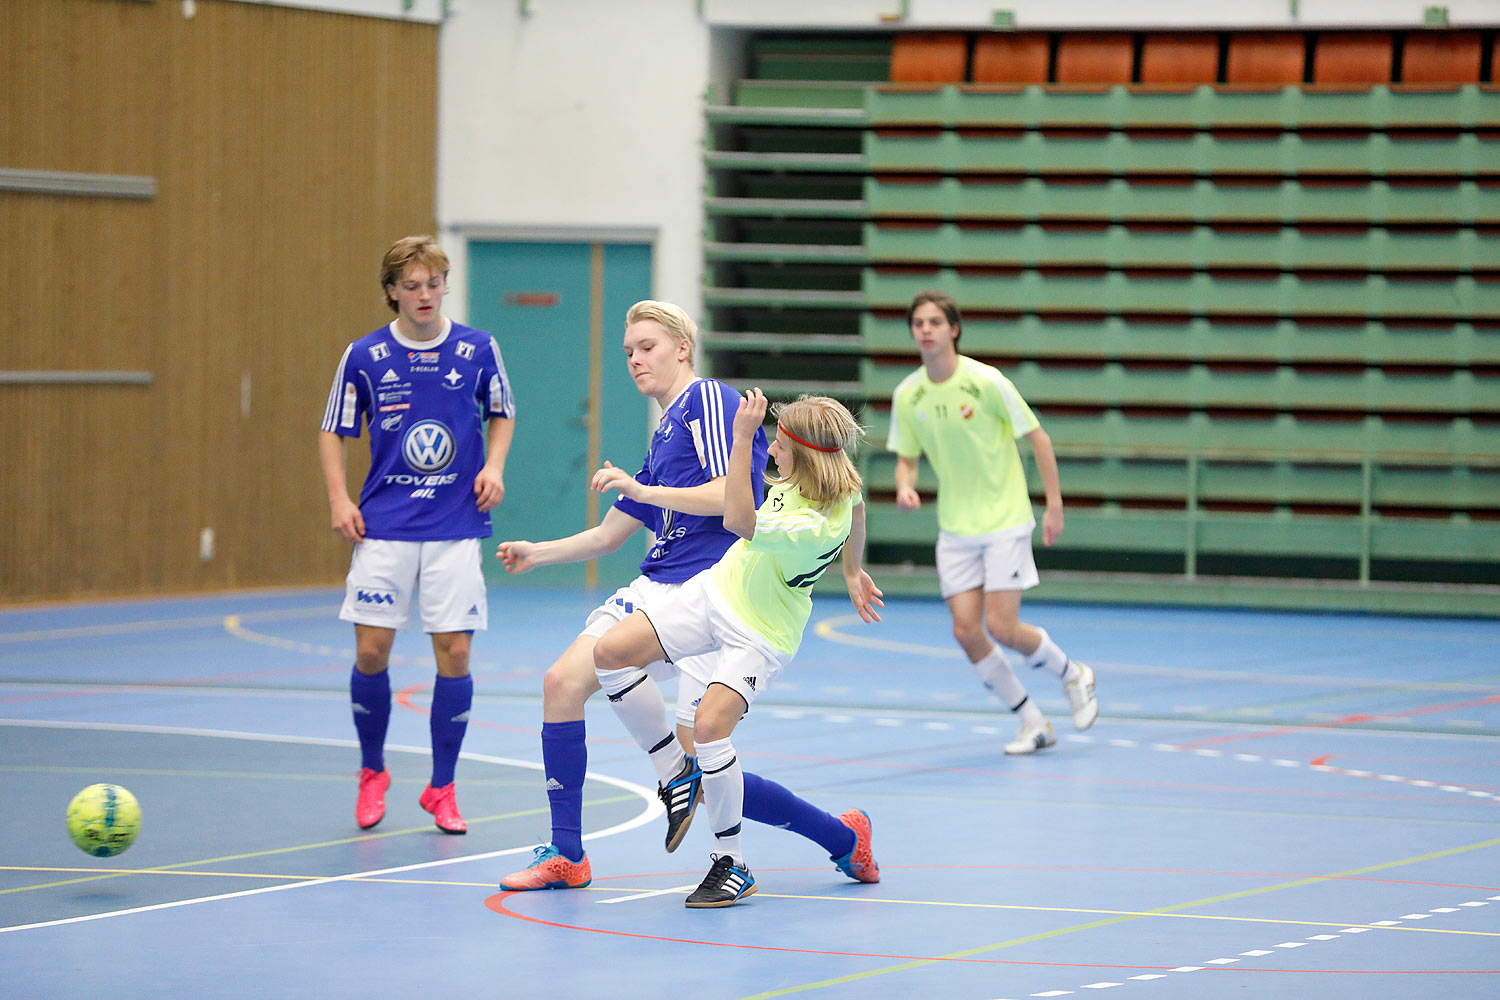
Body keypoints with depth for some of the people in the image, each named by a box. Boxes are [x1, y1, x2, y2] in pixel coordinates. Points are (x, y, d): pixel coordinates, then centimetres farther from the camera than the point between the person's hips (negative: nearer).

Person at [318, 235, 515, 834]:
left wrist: (494, 465, -1)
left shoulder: (477, 350, 0)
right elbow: (334, 432, 8)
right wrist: (339, 499, -4)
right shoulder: (364, 356, -1)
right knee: (371, 650, -3)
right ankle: (372, 774, 19)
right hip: (384, 527, 0)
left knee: (454, 654, -4)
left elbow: (501, 414, 16)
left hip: (456, 527, 0)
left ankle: (442, 788, 10)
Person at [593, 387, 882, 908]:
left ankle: (732, 865, -9)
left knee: (710, 726, -26)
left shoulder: (818, 527, -33)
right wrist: (853, 572, 31)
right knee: (611, 651, -6)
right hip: (717, 590, 9)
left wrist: (743, 438, -41)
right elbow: (857, 508, 15)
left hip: (760, 634, -8)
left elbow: (739, 521, -40)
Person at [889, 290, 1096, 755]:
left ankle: (1073, 674, 19)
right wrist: (905, 486, -14)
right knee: (966, 631, -5)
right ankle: (1033, 722, 12)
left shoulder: (985, 382, -15)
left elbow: (1038, 438, -7)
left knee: (1001, 628, -11)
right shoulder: (907, 395, -2)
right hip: (955, 527, 5)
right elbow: (906, 457, 9)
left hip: (1004, 521, -4)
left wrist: (1054, 505, -8)